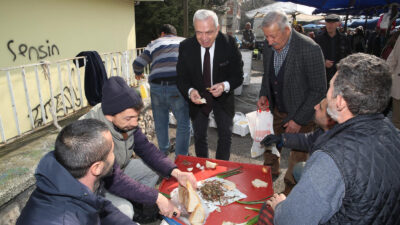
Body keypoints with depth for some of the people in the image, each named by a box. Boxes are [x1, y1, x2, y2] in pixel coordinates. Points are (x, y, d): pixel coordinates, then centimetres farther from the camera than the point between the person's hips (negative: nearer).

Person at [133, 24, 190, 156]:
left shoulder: (155, 43, 20)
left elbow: (138, 63, 14)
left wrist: (138, 73, 34)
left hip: (157, 86, 2)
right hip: (179, 85, -2)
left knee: (160, 122, 20)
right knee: (183, 124, 7)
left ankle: (164, 150, 38)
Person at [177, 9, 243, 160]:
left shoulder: (229, 44, -20)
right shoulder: (186, 47, -17)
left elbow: (238, 76, -13)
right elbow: (181, 78, -10)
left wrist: (225, 86, -34)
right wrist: (190, 91, -32)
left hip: (223, 97, -1)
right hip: (198, 97, 1)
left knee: (225, 136, 6)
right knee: (199, 136, 15)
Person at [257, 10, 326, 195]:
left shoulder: (309, 49, -23)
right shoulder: (269, 47, -4)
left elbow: (319, 89, -18)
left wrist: (298, 120, -17)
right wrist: (263, 95, -3)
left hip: (299, 116, -5)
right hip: (275, 111, 6)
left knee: (297, 159, 10)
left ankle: (290, 192, 34)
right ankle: (270, 173, 48)